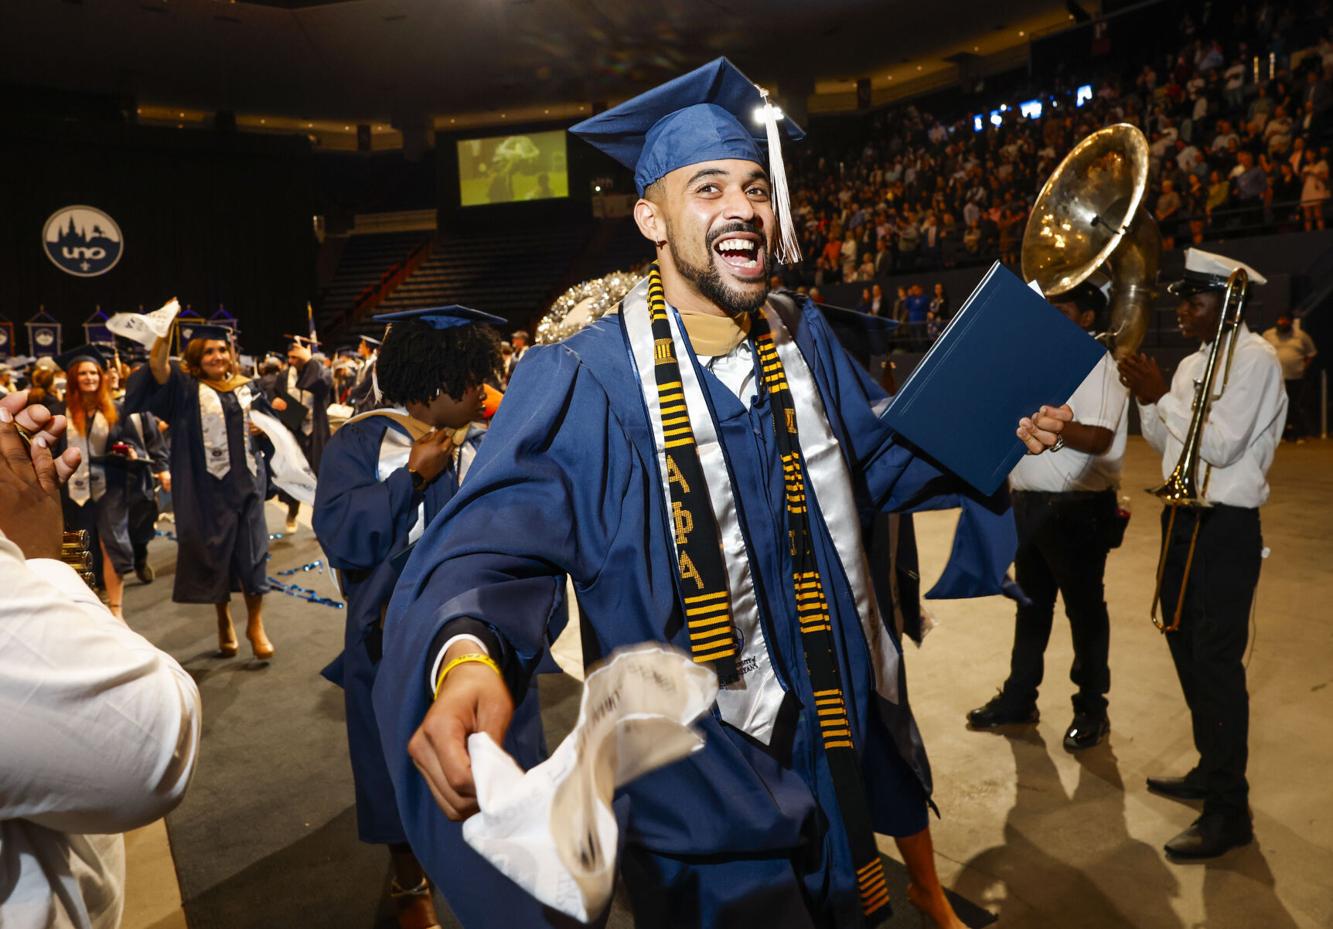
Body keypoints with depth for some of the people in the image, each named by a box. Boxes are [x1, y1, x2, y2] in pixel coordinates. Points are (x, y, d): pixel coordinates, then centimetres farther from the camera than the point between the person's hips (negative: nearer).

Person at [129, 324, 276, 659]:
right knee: (216, 551, 6)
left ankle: (255, 624, 13)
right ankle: (224, 622, 24)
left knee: (252, 551, 1)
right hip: (209, 485, -2)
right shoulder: (187, 389, -1)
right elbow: (157, 364, -19)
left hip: (246, 481, 2)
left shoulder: (245, 389, 10)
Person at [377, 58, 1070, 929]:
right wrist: (466, 658, -49)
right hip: (689, 766, -5)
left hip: (833, 731, 6)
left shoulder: (804, 339, -2)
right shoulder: (583, 383, -20)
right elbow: (496, 542, -28)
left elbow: (882, 454, 11)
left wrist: (1002, 430, -4)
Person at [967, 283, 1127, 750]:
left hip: (1077, 509, -8)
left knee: (1084, 609, 6)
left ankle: (1091, 709, 20)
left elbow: (1096, 438, -24)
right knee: (1031, 605, 16)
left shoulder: (1099, 366, -10)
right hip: (1028, 503, 8)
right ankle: (1018, 697, 28)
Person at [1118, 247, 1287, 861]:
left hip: (1225, 528, -9)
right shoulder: (1193, 364, 12)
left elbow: (1220, 445, -22)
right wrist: (1147, 399, -2)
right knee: (1187, 650, 17)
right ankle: (1210, 770, 34)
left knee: (1217, 662, -6)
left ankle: (1229, 810, 5)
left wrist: (1163, 396, -18)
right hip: (1183, 519, 9)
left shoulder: (1254, 359, -13)